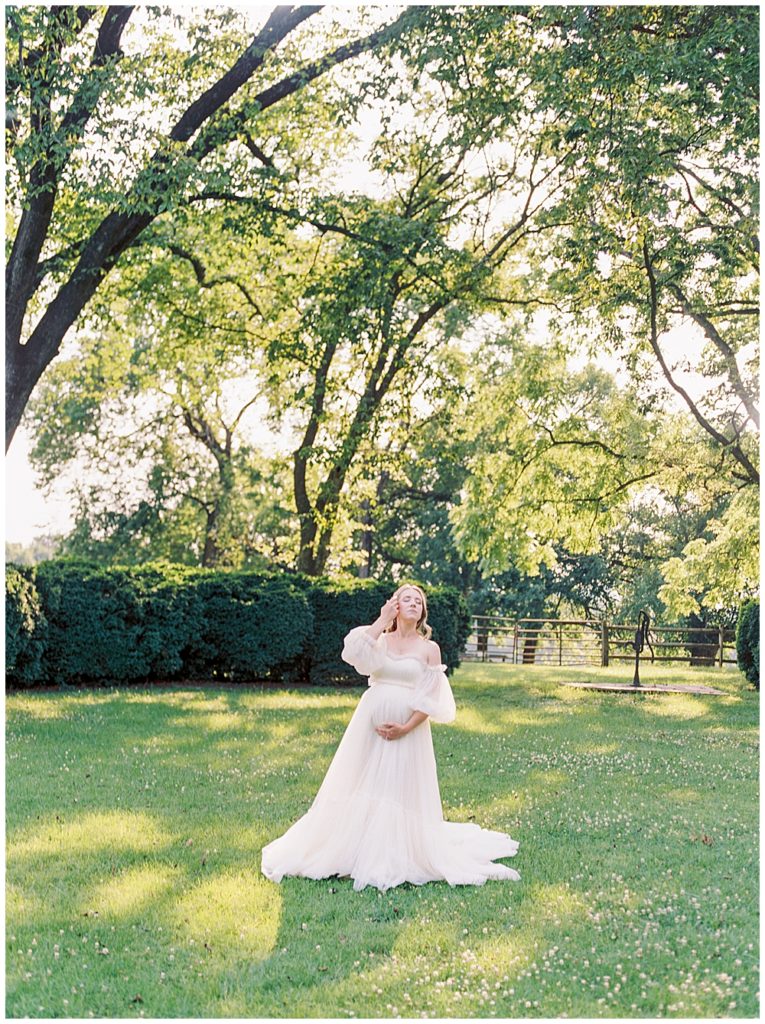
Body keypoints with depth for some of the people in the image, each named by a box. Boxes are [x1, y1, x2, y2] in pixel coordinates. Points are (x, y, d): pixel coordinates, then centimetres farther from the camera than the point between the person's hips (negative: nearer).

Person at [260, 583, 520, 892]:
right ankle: (356, 851, 15)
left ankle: (396, 858, 12)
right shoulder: (379, 640, 8)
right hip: (369, 725, 2)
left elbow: (430, 700, -3)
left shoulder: (429, 649, 2)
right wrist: (381, 621, -8)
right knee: (362, 786, 4)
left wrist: (406, 728, -14)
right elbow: (354, 653, -15)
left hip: (408, 729, -2)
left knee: (402, 792, 0)